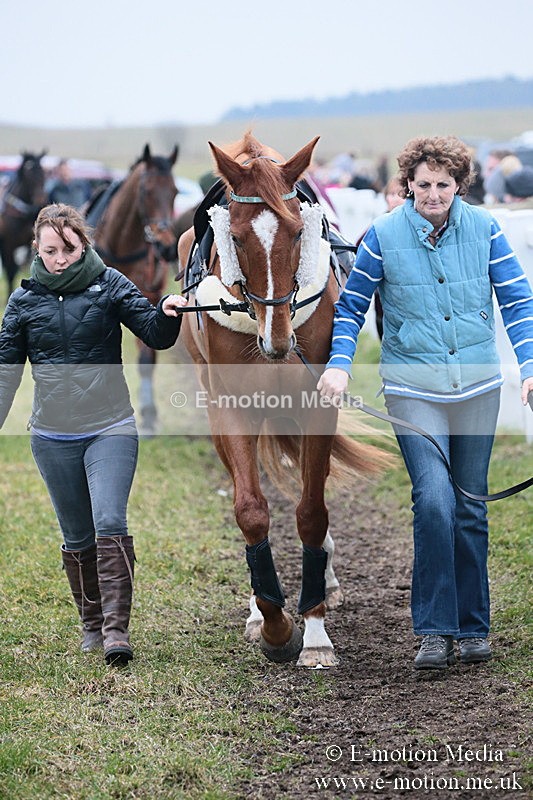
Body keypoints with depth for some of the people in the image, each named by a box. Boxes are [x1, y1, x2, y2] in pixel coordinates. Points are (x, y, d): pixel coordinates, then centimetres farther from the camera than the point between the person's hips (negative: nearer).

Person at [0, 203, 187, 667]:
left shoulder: (109, 285, -2)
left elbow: (155, 336, -6)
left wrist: (168, 315, -28)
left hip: (110, 429, -2)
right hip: (53, 437, 3)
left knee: (110, 524, -17)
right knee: (77, 537, 10)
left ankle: (116, 628, -18)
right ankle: (92, 623, 24)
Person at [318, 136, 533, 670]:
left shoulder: (484, 229, -2)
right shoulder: (384, 236, -6)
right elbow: (351, 305, 2)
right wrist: (339, 364, -11)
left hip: (477, 386, 2)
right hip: (413, 390, -2)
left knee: (471, 508, 9)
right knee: (434, 499, -17)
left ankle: (473, 627, 22)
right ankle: (436, 630, -7)